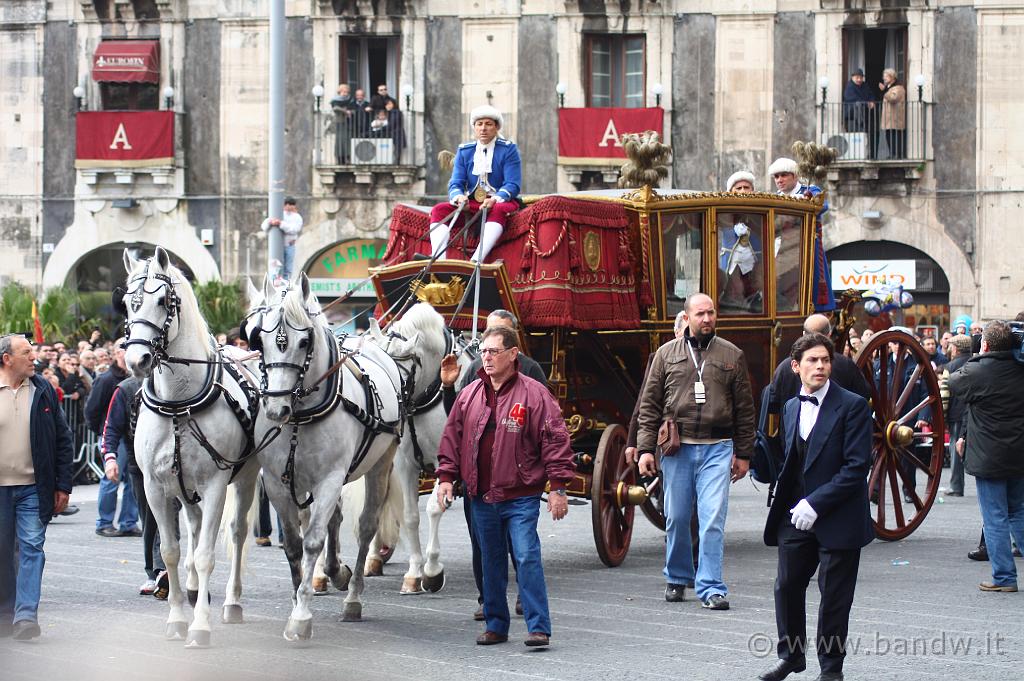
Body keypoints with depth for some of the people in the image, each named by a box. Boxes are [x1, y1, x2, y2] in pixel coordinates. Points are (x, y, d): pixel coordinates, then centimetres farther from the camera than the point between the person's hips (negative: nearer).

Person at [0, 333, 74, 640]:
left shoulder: (44, 391, 4)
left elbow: (63, 440, 7)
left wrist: (62, 486, 2)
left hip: (33, 488, 0)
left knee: (32, 548, -8)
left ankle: (26, 613, -12)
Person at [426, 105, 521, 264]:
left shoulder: (508, 150, -1)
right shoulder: (464, 151, 11)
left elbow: (512, 185, -10)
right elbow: (455, 183, 4)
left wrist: (494, 200, -30)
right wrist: (459, 197, -21)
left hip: (500, 202, -4)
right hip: (470, 204, 4)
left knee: (498, 210, -39)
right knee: (439, 209, -19)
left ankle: (476, 261, -55)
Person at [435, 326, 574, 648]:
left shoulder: (533, 394, -7)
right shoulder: (470, 395, 8)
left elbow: (555, 439, -8)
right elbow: (452, 437, 15)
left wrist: (558, 487, -12)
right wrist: (446, 477, 8)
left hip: (521, 498, -5)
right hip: (482, 498, 5)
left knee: (527, 558, -12)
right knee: (491, 564, 13)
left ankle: (539, 627, -11)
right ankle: (496, 625, 23)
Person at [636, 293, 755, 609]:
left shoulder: (732, 355, 7)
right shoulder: (667, 354, 8)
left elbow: (744, 408, 10)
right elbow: (649, 405, 8)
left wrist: (743, 453, 8)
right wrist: (645, 448, 0)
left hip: (717, 448, -1)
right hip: (677, 449, 1)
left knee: (713, 519, -8)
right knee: (676, 518, 8)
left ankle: (710, 587, -3)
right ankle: (677, 578, 26)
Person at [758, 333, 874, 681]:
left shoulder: (852, 406, -10)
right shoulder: (791, 408, 11)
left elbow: (857, 467, -15)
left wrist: (815, 504, -19)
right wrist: (784, 503, 8)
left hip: (837, 519, -6)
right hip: (797, 517, 6)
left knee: (834, 596, 2)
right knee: (787, 586, 11)